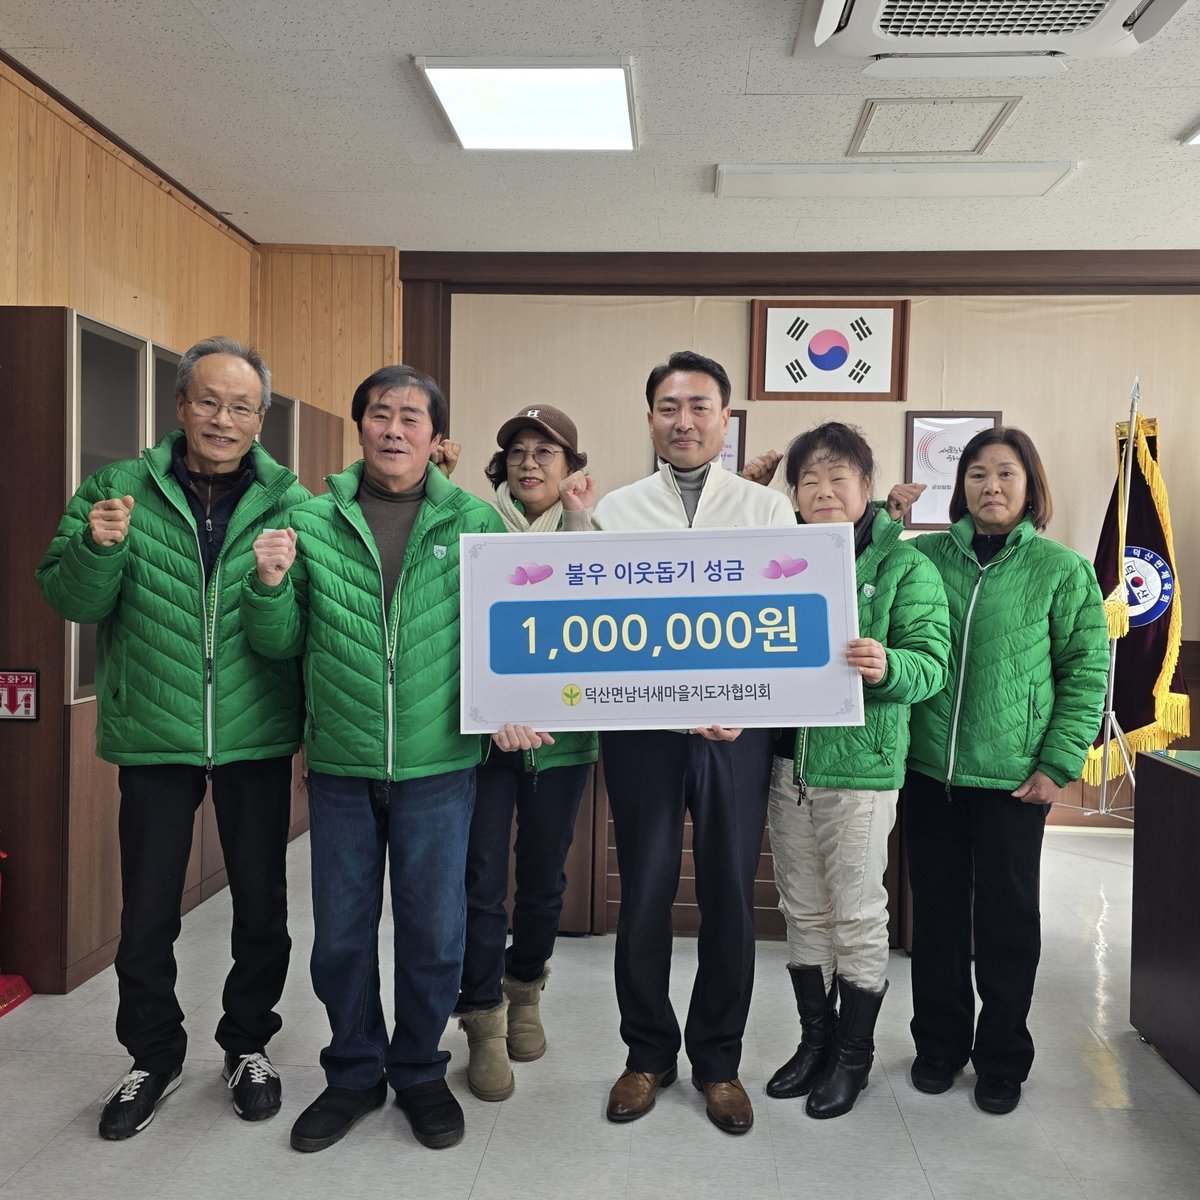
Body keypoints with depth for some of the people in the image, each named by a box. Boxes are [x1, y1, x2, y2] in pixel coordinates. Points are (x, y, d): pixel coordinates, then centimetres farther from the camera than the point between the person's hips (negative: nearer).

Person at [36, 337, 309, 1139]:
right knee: (146, 914, 12)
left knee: (262, 907, 13)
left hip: (257, 738, 0)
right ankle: (155, 1056, 34)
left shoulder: (293, 504, -4)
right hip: (153, 737, 0)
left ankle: (249, 1043, 36)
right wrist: (97, 547, -23)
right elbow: (70, 600, -3)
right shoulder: (118, 489, -1)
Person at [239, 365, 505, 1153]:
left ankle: (420, 1071, 33)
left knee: (434, 932, 11)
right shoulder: (313, 523, 3)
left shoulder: (475, 523, -1)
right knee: (341, 932, 14)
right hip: (341, 765, 2)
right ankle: (354, 1073, 35)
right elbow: (281, 645, 6)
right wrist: (269, 586, -13)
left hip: (439, 765, -1)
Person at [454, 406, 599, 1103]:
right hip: (485, 732, -2)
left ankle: (525, 990, 38)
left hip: (563, 734, 2)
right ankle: (486, 1024, 17)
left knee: (545, 875, 14)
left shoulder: (591, 538, 7)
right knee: (482, 879, 0)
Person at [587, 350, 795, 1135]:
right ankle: (648, 1054, 28)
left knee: (730, 896, 8)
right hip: (642, 727, 0)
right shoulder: (615, 510, 6)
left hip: (738, 730, 0)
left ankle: (719, 1061, 27)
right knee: (645, 894, 8)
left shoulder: (769, 509, 5)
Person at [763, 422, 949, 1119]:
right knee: (804, 912, 15)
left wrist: (886, 667, -30)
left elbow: (932, 662, -10)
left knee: (858, 918, 5)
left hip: (861, 764, -5)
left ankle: (854, 1056, 22)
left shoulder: (905, 565, -5)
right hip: (787, 761, 5)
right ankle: (815, 1040, 31)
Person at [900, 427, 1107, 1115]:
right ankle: (940, 1042, 32)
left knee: (1008, 918, 9)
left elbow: (1086, 672, -2)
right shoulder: (926, 554, 5)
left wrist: (1058, 766, -7)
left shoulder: (1063, 569, -1)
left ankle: (1002, 1057, 28)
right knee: (936, 911, 13)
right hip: (930, 768, 2)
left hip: (1012, 776, -2)